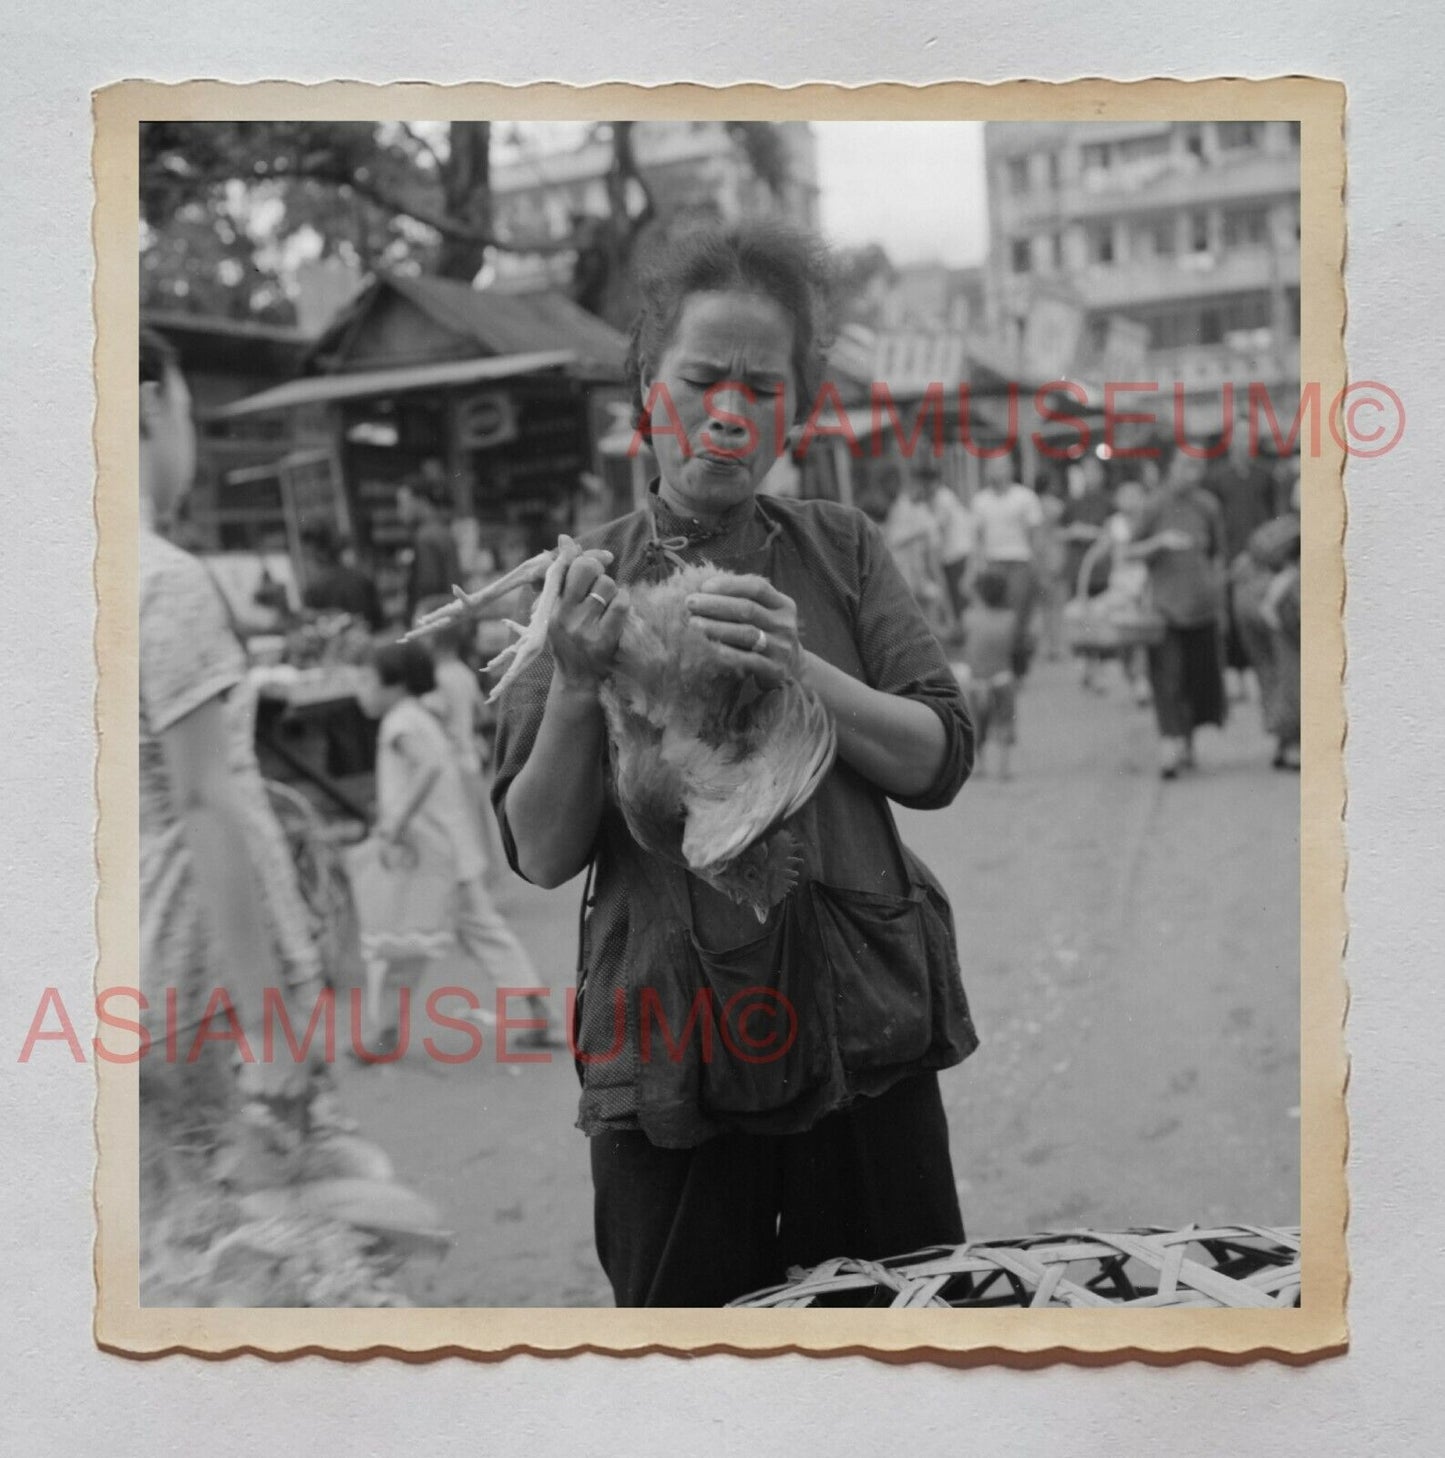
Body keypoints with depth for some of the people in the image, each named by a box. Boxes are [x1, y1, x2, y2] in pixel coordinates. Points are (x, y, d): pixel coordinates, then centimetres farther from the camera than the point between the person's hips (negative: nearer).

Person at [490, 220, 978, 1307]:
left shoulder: (841, 548, 7)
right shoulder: (584, 584, 3)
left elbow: (941, 760, -2)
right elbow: (542, 856, -3)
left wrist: (801, 670, -18)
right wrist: (577, 686, -19)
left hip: (864, 1030, 2)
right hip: (671, 1047, -1)